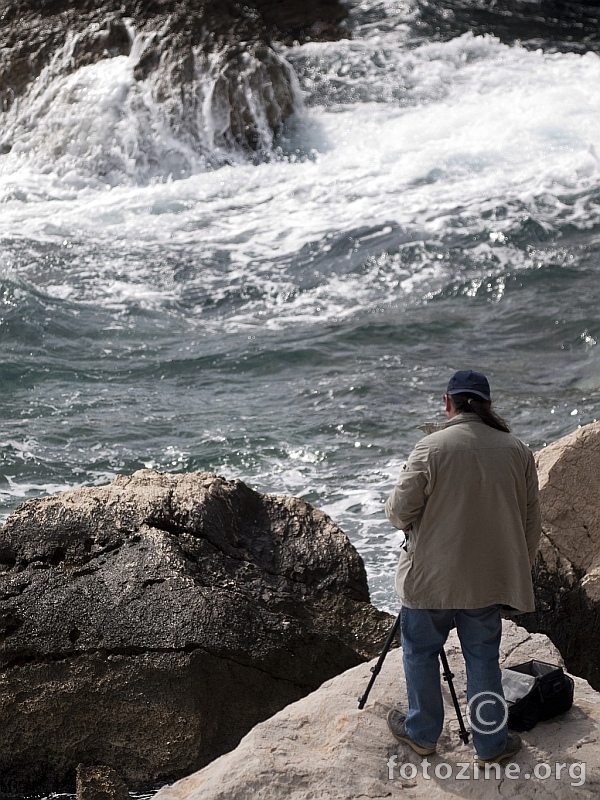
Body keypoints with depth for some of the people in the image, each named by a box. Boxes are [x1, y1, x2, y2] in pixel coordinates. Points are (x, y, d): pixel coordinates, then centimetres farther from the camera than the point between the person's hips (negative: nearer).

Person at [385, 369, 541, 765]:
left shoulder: (431, 447, -15)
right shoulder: (518, 451, -1)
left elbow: (400, 511, -13)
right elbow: (531, 522, 5)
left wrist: (397, 510, 11)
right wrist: (518, 572, 16)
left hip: (431, 577, -3)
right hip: (488, 579, 3)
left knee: (421, 651, 16)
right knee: (484, 658, 14)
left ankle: (422, 733, 28)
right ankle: (492, 743, 23)